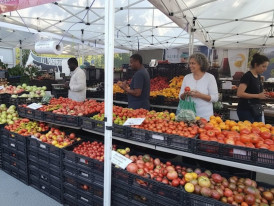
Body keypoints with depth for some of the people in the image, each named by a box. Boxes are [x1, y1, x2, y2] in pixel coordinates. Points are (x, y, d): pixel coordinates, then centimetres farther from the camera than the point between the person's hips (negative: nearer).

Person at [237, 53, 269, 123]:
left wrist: (263, 95, 9)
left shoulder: (258, 77, 12)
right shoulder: (247, 76, -13)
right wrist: (258, 96, -21)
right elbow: (239, 93, -23)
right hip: (246, 110, -9)